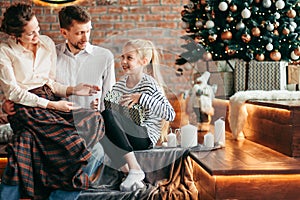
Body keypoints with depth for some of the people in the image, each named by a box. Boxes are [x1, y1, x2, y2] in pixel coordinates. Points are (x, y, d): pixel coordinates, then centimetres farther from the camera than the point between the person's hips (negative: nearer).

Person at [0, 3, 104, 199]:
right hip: (25, 109, -6)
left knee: (95, 118, -18)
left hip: (50, 100, 6)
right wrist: (52, 105, -16)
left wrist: (72, 90, -6)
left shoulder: (47, 44, 9)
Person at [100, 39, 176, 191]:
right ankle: (127, 171, -16)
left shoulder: (149, 84, -7)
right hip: (125, 137, 7)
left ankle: (135, 169, -24)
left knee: (108, 115, -27)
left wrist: (141, 98, -21)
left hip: (146, 137, -7)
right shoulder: (120, 83, 13)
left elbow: (170, 115, -17)